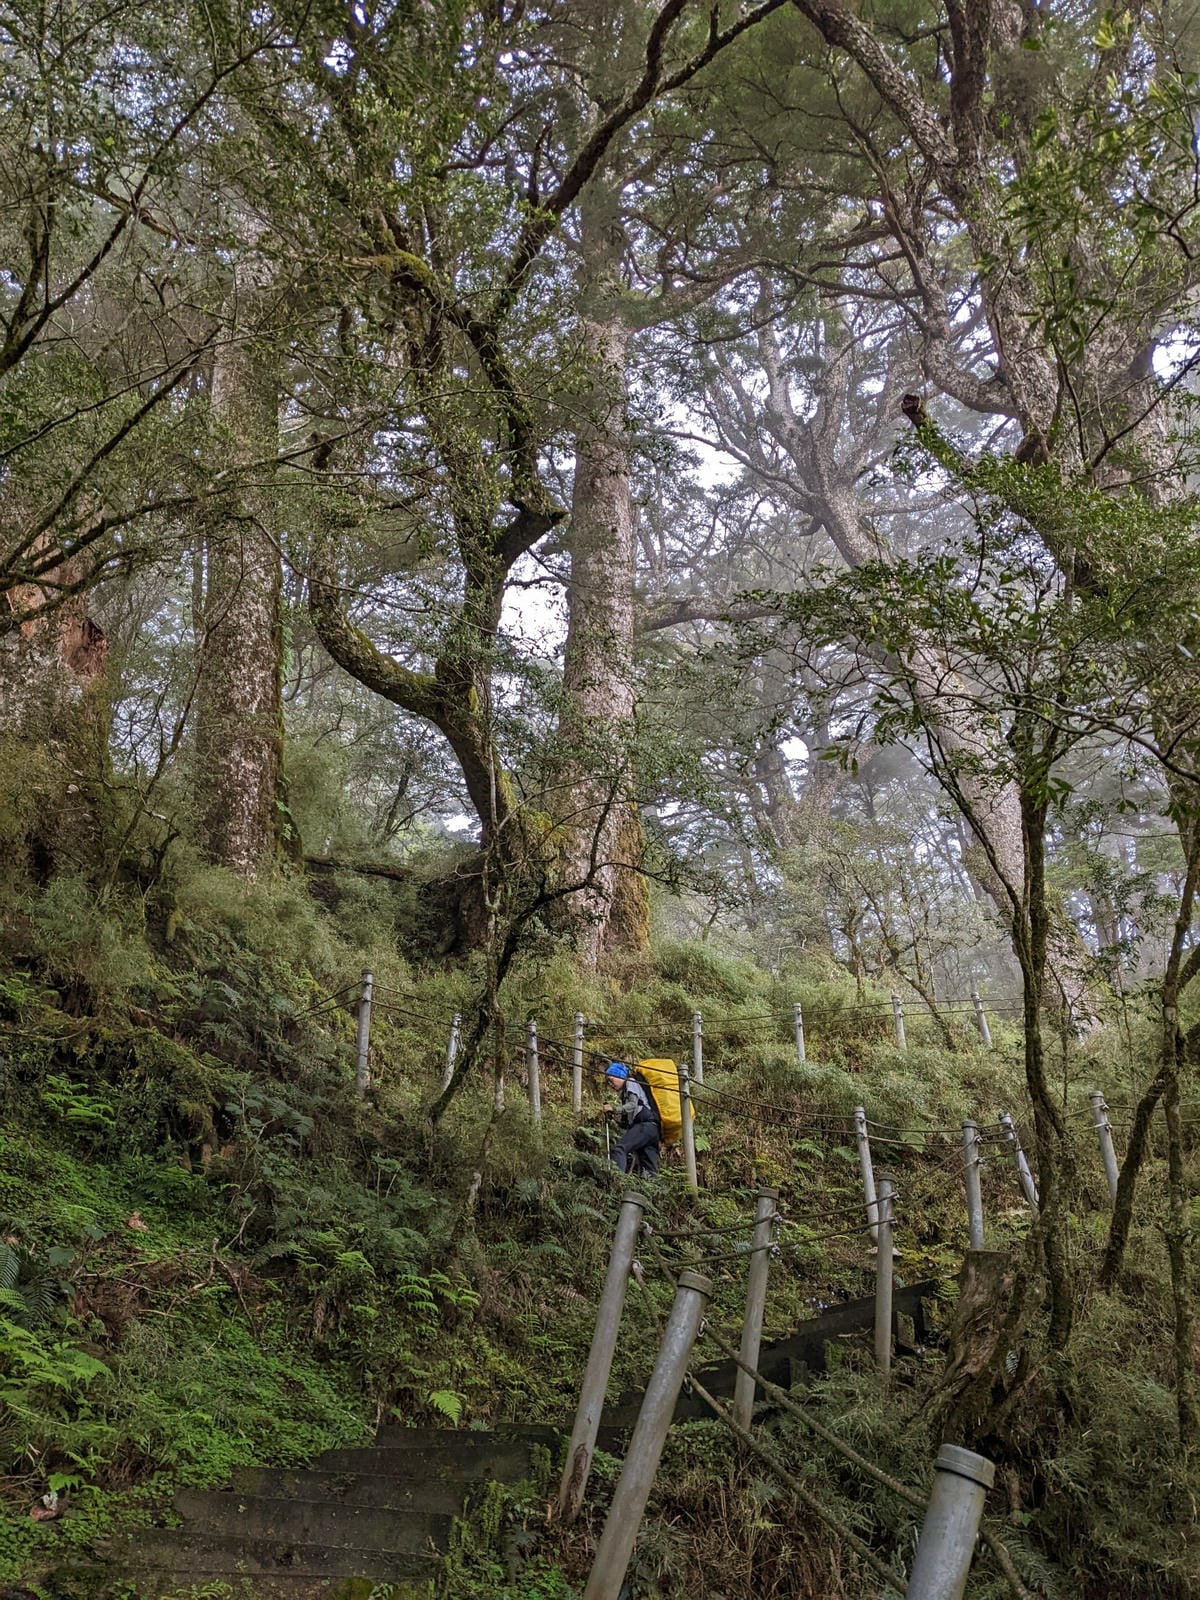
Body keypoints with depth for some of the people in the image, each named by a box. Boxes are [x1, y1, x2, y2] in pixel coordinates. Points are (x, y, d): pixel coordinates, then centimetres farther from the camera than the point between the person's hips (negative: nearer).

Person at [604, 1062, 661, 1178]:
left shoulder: (631, 1083, 8)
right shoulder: (625, 1091, 35)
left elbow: (633, 1105, -10)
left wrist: (614, 1109, -14)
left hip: (645, 1124, -10)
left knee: (619, 1148, -24)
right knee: (650, 1172, 3)